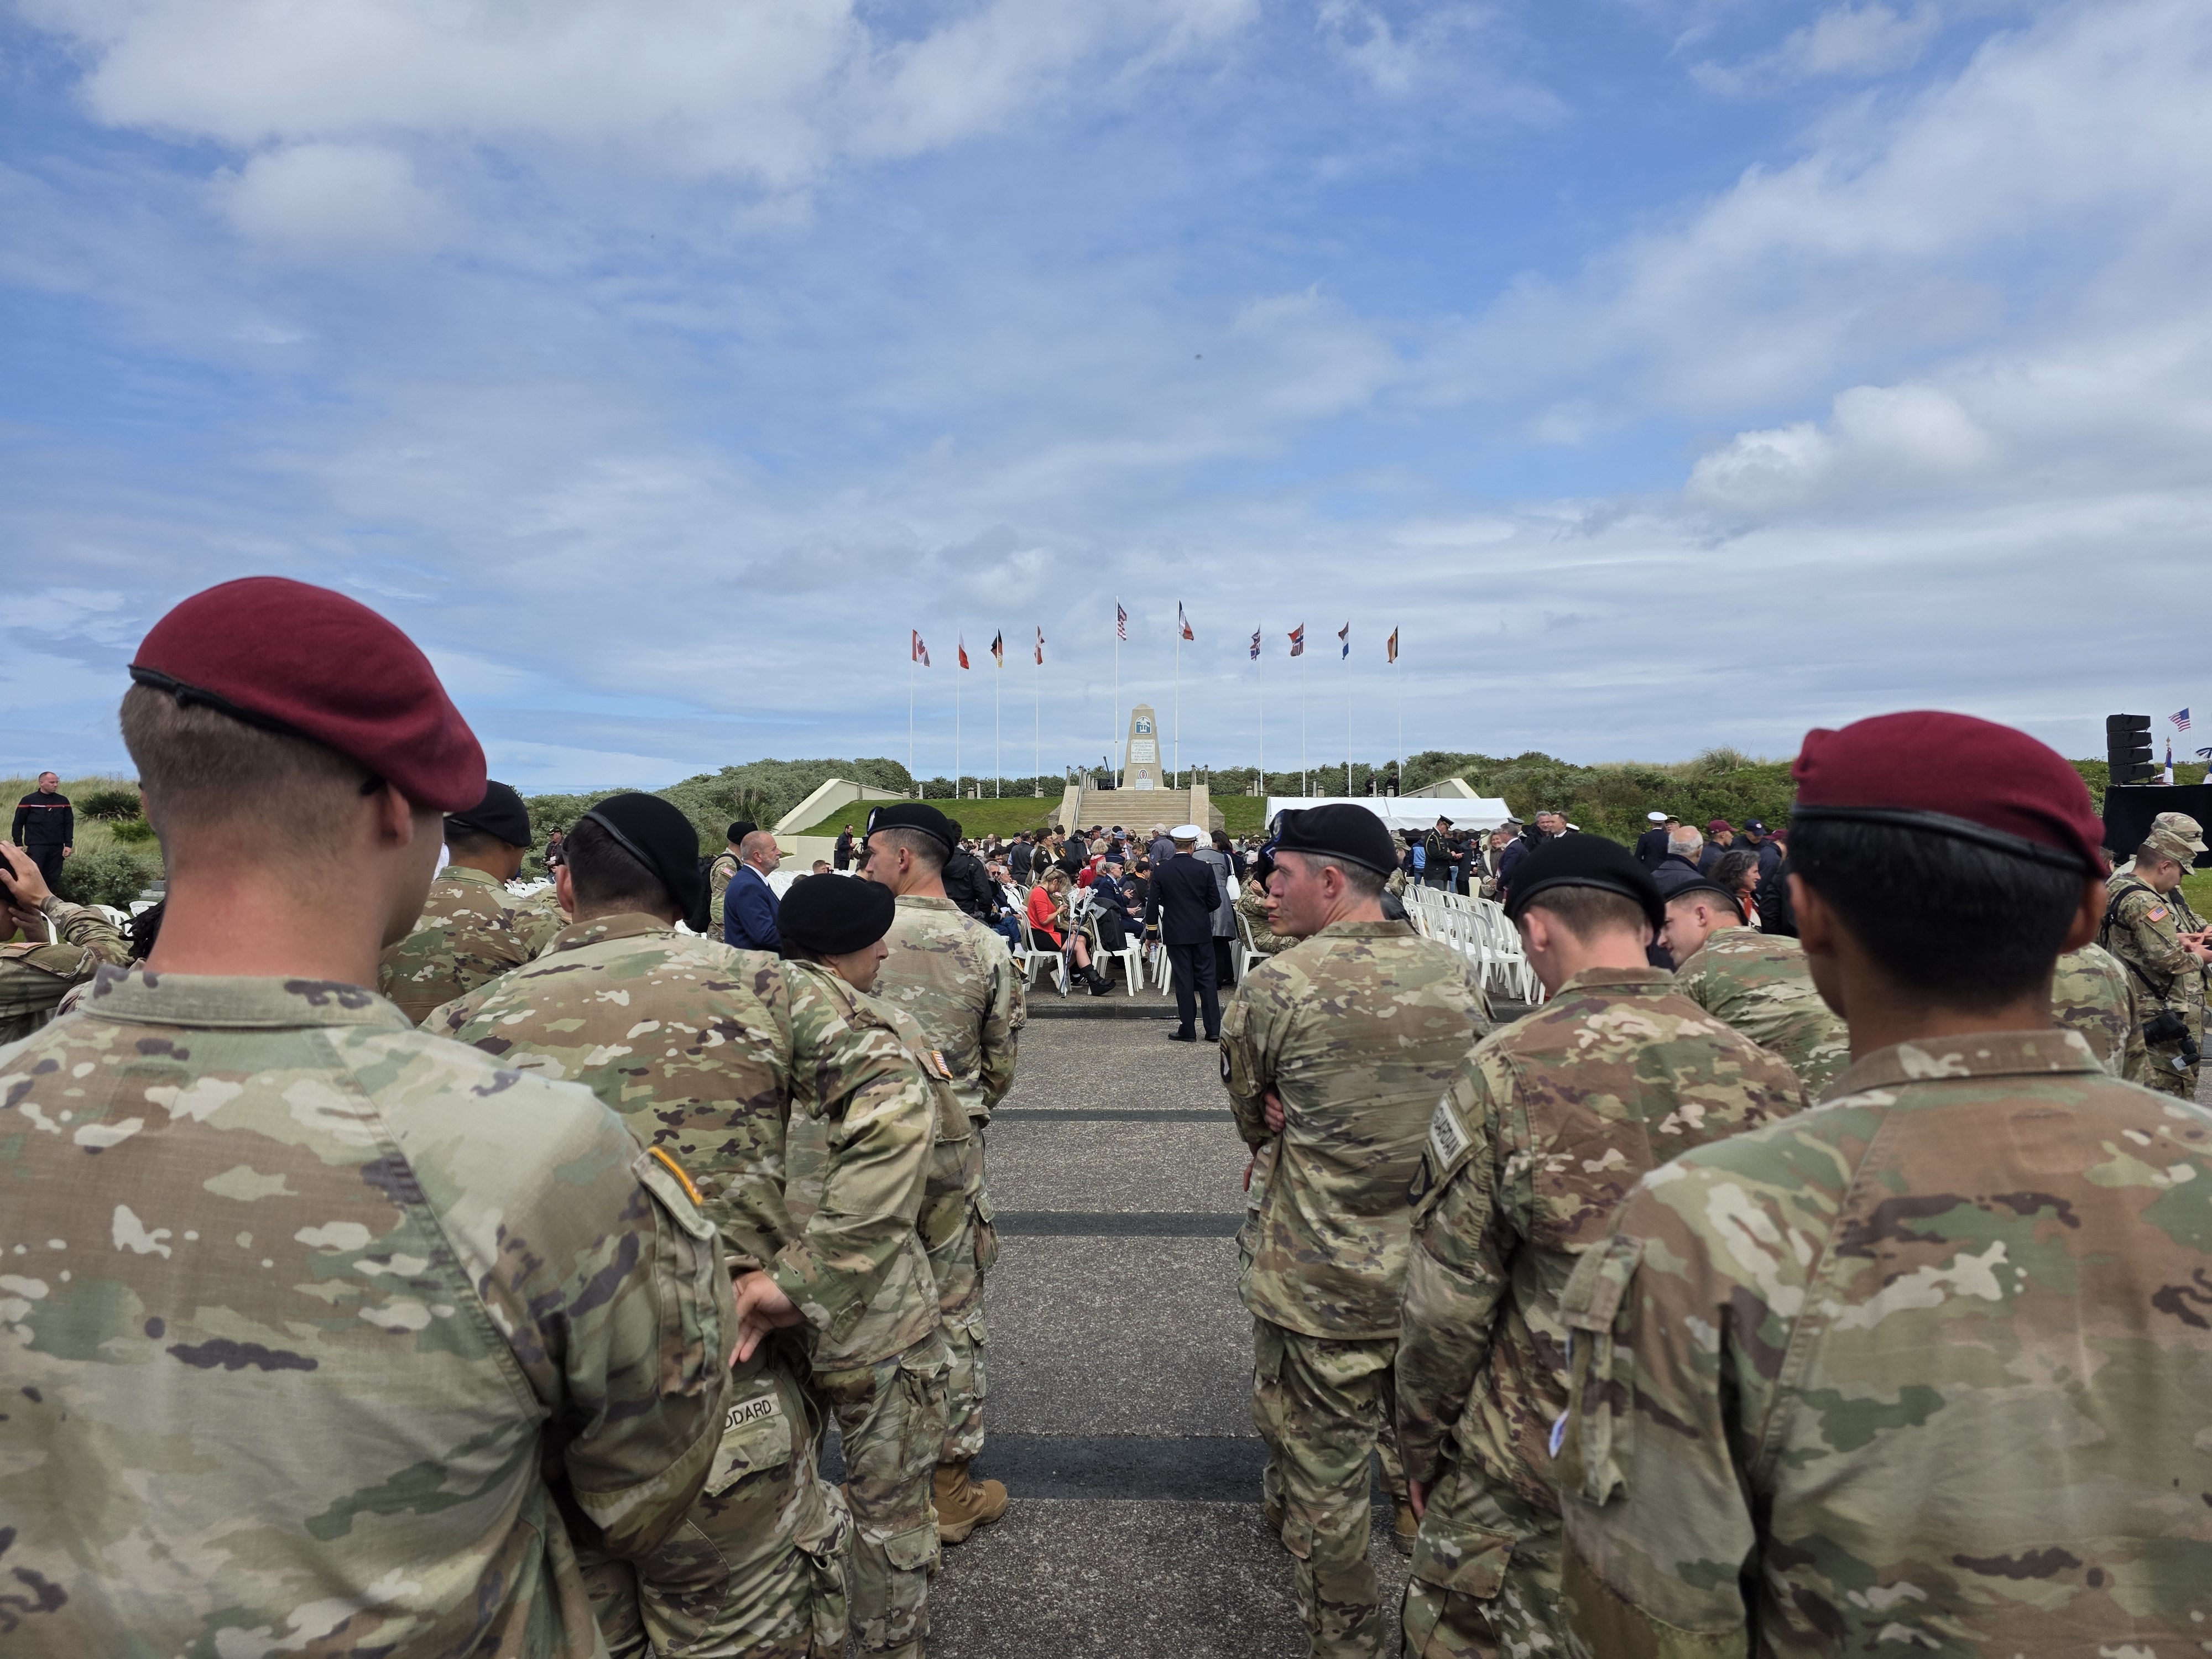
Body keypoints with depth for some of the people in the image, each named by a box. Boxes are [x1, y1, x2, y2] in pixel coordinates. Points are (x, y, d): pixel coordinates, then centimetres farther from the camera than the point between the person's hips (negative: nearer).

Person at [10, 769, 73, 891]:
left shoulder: (63, 801, 7)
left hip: (57, 847, 3)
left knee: (53, 878, 6)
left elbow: (69, 824, 9)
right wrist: (18, 844, -3)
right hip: (36, 846, -3)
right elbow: (18, 824, 2)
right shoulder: (28, 801, -1)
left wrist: (69, 844, 1)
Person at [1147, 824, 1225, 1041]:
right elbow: (1215, 902, -2)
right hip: (1202, 932, 0)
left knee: (1184, 981, 4)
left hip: (1176, 933, 0)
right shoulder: (1204, 869, -6)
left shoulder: (1161, 872, -5)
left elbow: (1152, 905, -2)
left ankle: (1188, 1030, 7)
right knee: (1207, 979, 6)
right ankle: (1213, 1030, 6)